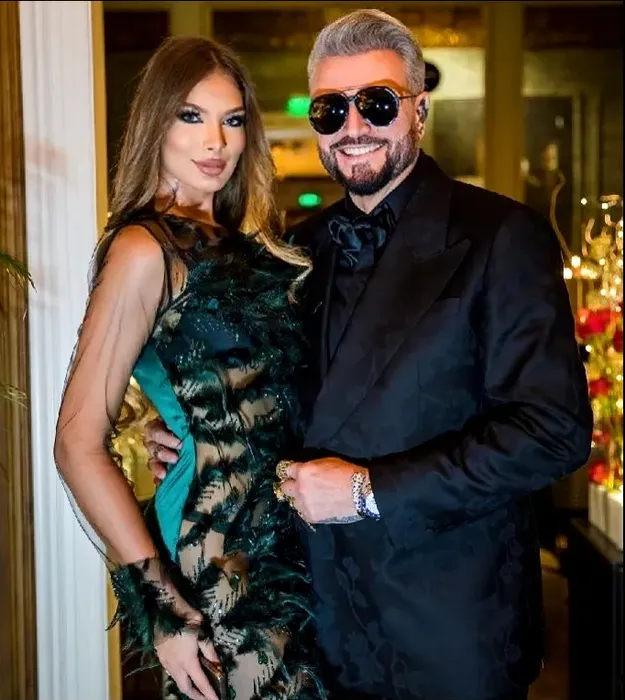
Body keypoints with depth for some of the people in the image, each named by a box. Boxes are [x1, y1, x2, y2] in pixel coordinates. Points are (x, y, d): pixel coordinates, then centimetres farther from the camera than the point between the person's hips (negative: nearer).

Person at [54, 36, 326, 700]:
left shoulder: (237, 242, 10)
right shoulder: (145, 248, -12)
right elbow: (79, 444, -15)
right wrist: (162, 604, -18)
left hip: (286, 541, 7)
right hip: (219, 563, -7)